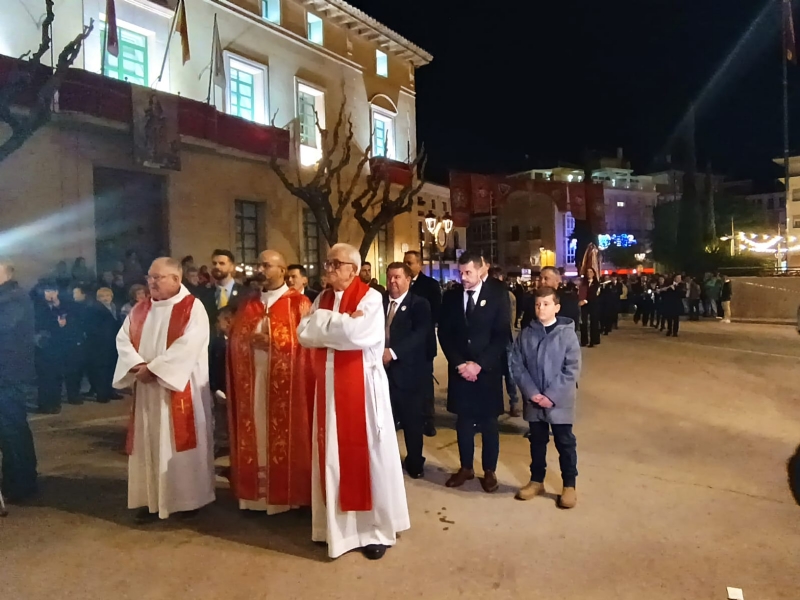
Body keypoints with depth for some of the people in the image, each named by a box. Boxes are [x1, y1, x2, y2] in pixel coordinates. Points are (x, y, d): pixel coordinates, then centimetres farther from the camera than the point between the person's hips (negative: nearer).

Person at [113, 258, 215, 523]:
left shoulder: (192, 307, -8)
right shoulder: (140, 309, 12)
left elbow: (188, 345, -19)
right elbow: (123, 339, 5)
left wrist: (153, 367, -19)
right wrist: (138, 365, -13)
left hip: (180, 387, -5)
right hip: (147, 388, 6)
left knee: (180, 441, 1)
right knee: (149, 443, 8)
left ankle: (188, 498, 13)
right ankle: (152, 499, 19)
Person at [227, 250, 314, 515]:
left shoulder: (299, 303, -2)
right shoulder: (248, 304, 14)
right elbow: (235, 339, 15)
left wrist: (271, 341, -12)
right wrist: (251, 340, -2)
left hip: (287, 381, -4)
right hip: (253, 380, 5)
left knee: (286, 432, 1)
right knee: (257, 433, 7)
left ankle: (288, 491, 13)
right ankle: (258, 490, 19)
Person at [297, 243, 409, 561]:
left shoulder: (370, 298, -9)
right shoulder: (322, 298, 11)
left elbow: (356, 334, -24)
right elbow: (304, 333, -3)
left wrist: (325, 324, -10)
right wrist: (342, 324, -13)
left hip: (362, 387, -6)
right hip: (329, 388, 6)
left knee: (367, 455, 4)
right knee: (333, 456, 11)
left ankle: (377, 528, 18)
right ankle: (340, 525, 26)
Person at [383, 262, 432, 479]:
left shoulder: (419, 304, -3)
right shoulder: (379, 302, 10)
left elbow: (419, 334, -17)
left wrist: (393, 352, -26)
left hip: (407, 372, -3)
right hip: (382, 369, 3)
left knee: (412, 422, 9)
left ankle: (415, 463, 27)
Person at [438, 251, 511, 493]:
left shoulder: (497, 295, -4)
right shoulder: (450, 296, 3)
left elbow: (502, 336, -8)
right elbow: (444, 334, 3)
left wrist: (479, 364, -14)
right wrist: (459, 363, -8)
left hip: (487, 370, -2)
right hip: (459, 369, 2)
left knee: (488, 422, 8)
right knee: (463, 420, 10)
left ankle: (489, 471, 22)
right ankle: (466, 467, 26)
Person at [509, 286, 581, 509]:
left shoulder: (567, 333, -9)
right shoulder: (526, 334, -1)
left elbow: (572, 370, -11)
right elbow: (516, 365, -1)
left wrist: (552, 396, -15)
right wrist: (532, 393, -10)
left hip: (560, 401, -2)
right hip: (533, 401, 3)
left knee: (565, 443, 9)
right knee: (537, 441, 16)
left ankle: (569, 485, 24)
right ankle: (536, 481, 32)